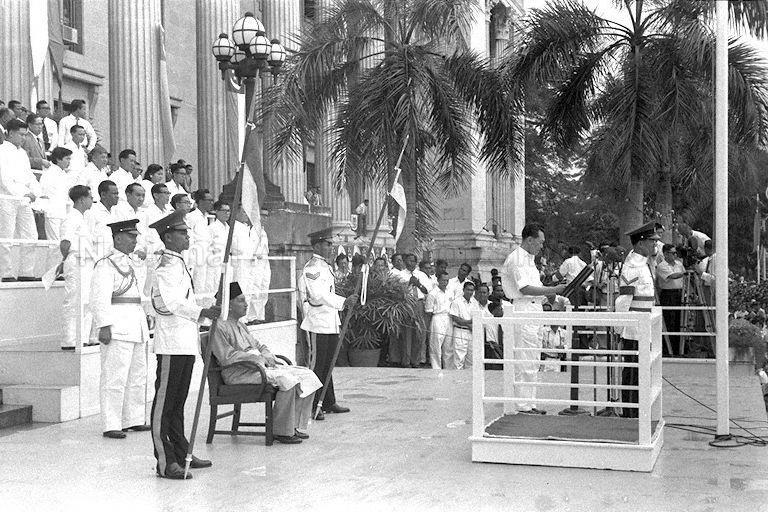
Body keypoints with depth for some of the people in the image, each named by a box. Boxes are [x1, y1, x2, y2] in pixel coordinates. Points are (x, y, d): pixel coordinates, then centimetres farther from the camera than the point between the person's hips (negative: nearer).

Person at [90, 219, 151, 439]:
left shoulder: (129, 263, 20)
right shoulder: (105, 265, -8)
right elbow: (100, 299, -15)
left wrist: (145, 322, 24)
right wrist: (104, 326, -22)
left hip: (136, 326, 9)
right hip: (117, 327, -9)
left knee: (138, 375, 13)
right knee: (115, 377, -8)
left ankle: (133, 420, 22)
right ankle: (110, 426, -5)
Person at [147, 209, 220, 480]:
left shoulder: (179, 265, 19)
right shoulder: (166, 268, -13)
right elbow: (171, 304, -26)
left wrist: (207, 313, 23)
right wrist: (201, 312, -35)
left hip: (185, 342, 10)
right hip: (171, 343, -10)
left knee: (178, 401, 16)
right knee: (164, 402, -6)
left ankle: (181, 454, 25)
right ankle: (165, 462, -5)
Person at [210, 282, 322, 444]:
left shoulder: (240, 325, 24)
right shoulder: (219, 327, -7)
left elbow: (258, 346, 26)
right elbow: (225, 356, -17)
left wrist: (267, 356, 3)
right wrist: (253, 357, -20)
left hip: (259, 367, 10)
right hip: (237, 372, -10)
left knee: (307, 375, -4)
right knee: (286, 379, -32)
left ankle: (297, 427, -4)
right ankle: (282, 431, -22)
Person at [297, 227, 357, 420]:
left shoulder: (326, 266, 18)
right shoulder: (312, 267, -15)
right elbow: (320, 296, -27)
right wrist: (344, 302, -34)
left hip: (330, 323, 10)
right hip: (318, 323, -10)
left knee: (327, 365, 16)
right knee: (317, 366, -7)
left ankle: (328, 403, 25)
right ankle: (311, 407, -3)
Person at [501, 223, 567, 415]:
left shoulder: (529, 259, 21)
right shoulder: (516, 259, -12)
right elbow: (524, 288, -20)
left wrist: (553, 298, 15)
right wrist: (553, 290, -17)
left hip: (534, 310, 11)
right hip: (523, 311, -11)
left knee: (533, 361, 12)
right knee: (524, 361, -8)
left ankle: (530, 403, 18)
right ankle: (524, 405, -4)